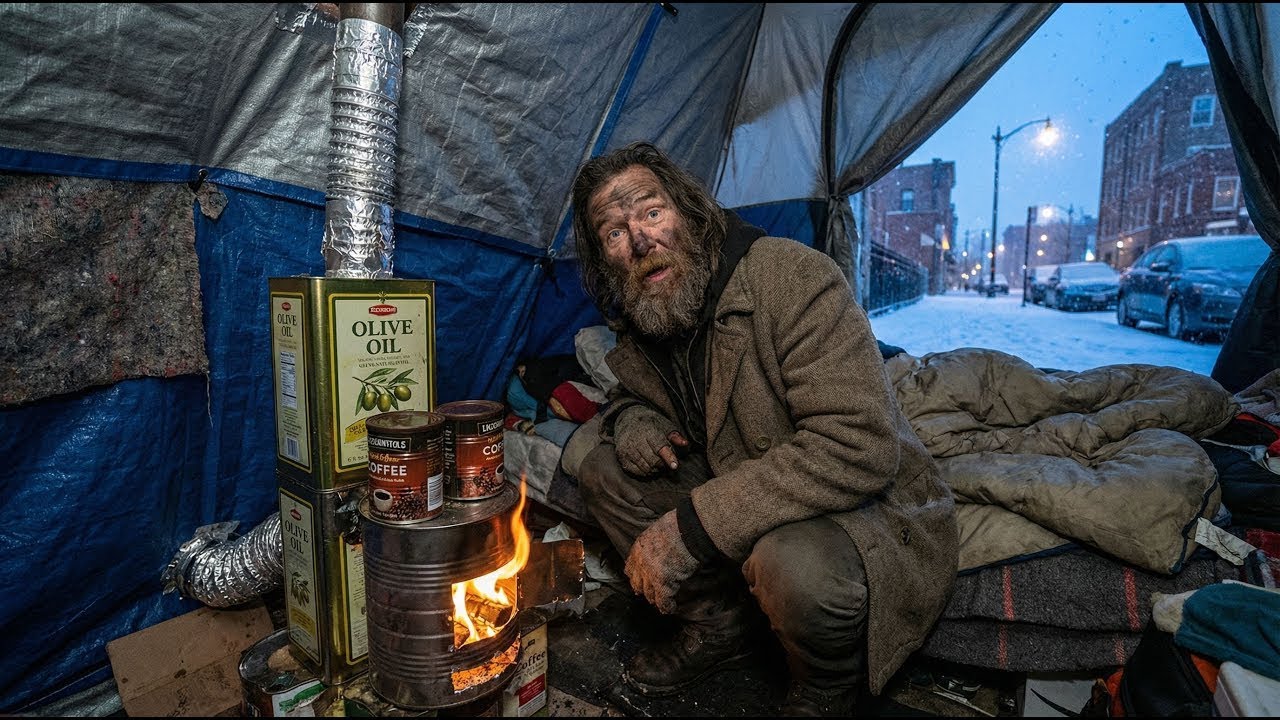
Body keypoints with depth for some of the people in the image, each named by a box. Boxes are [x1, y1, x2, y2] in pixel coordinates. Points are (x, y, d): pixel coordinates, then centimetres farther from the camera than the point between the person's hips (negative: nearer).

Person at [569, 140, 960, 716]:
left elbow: (858, 448, -33)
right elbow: (629, 400, 18)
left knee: (792, 560, -38)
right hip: (751, 505, 6)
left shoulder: (792, 276, -25)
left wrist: (690, 527, -32)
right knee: (603, 469, -3)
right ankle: (720, 625, 8)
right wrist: (633, 424, -10)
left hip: (874, 513, -6)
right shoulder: (636, 331, -1)